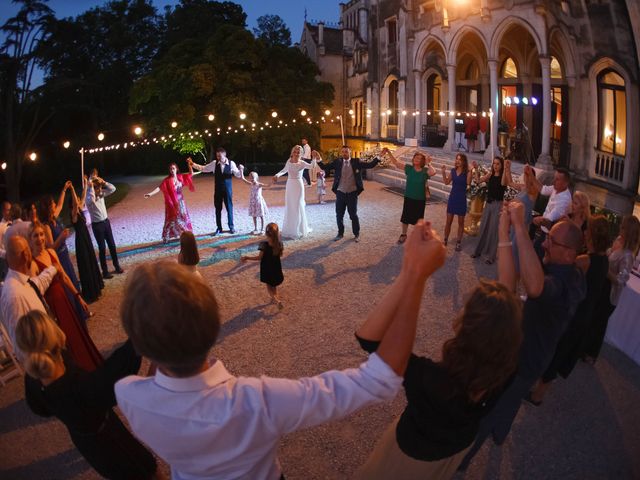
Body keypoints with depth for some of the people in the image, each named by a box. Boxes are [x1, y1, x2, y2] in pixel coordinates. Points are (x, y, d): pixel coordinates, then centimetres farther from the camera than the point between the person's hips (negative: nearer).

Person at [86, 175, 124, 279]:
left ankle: (117, 266, 28)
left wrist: (103, 182, -14)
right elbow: (91, 200, -41)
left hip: (106, 221, 6)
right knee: (102, 248, 1)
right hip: (97, 225, -6)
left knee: (112, 245, 13)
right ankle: (105, 271, 11)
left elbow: (113, 189, -3)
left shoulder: (101, 194, 1)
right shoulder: (89, 197, -18)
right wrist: (90, 187, -33)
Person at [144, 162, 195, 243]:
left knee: (183, 217, 13)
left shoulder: (180, 177, -3)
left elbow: (191, 174, 5)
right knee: (171, 219, -2)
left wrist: (189, 165, -8)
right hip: (171, 202, -4)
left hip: (180, 201, 4)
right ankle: (166, 237, 8)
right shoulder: (167, 180, -15)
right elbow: (160, 188, -23)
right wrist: (150, 193, -35)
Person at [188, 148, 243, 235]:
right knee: (218, 209, 7)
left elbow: (238, 175, -4)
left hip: (227, 189, -2)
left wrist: (241, 170, -25)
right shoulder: (214, 163, -2)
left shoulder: (231, 163, -7)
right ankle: (219, 228, 17)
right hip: (218, 189, 2)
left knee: (229, 208, 5)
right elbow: (203, 168, 7)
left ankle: (231, 227, 19)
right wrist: (192, 164, 2)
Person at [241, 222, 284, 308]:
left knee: (269, 285, 14)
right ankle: (275, 298, 40)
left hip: (267, 268, -3)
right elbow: (280, 255, 1)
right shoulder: (279, 244, -15)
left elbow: (259, 257, -20)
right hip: (276, 267, 4)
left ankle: (277, 300, 1)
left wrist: (247, 258, -15)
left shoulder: (264, 245, -26)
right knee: (274, 285, 25)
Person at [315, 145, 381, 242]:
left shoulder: (356, 162, -2)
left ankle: (356, 234, 23)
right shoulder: (337, 162, 1)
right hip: (340, 193, 2)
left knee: (353, 215, 6)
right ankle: (340, 233, 28)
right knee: (339, 215, 10)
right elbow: (325, 168, -1)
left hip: (352, 193, -2)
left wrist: (378, 157, -17)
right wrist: (318, 159, -15)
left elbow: (370, 165, -5)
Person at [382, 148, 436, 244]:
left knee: (418, 219, 12)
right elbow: (395, 162, -11)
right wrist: (388, 152, -21)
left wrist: (428, 164, -19)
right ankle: (403, 235, 32)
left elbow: (433, 172, -33)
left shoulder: (425, 171, -11)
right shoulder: (409, 168, -6)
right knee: (405, 217, 13)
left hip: (420, 199, -2)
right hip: (408, 197, 2)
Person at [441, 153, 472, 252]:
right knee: (448, 221, 7)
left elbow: (468, 183, -24)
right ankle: (445, 240, 18)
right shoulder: (453, 170, 4)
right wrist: (443, 172, -4)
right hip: (452, 198, 3)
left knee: (461, 222, 7)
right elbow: (447, 182, 7)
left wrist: (470, 171, -30)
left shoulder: (467, 172, -8)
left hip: (461, 199, -3)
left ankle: (458, 242, 16)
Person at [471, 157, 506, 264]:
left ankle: (490, 256, 11)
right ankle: (479, 250, 29)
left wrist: (506, 170, -33)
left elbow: (503, 183, -30)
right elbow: (478, 181, -1)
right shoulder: (490, 175, 5)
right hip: (488, 203, 5)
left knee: (493, 230, 1)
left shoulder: (504, 176, -9)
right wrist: (476, 169, -10)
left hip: (498, 205, -5)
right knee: (483, 228, 14)